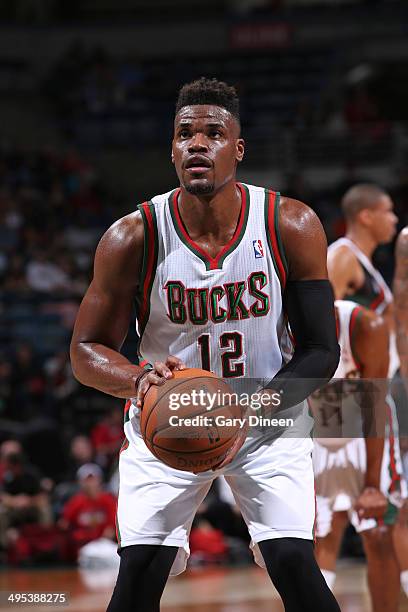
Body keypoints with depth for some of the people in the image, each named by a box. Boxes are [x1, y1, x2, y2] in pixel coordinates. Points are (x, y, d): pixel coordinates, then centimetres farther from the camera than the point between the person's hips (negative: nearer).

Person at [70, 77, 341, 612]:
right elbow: (86, 351, -8)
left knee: (295, 566, -14)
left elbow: (321, 350, -10)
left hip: (267, 423, 0)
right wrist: (140, 380, -30)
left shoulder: (292, 226, -15)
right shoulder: (133, 238, -17)